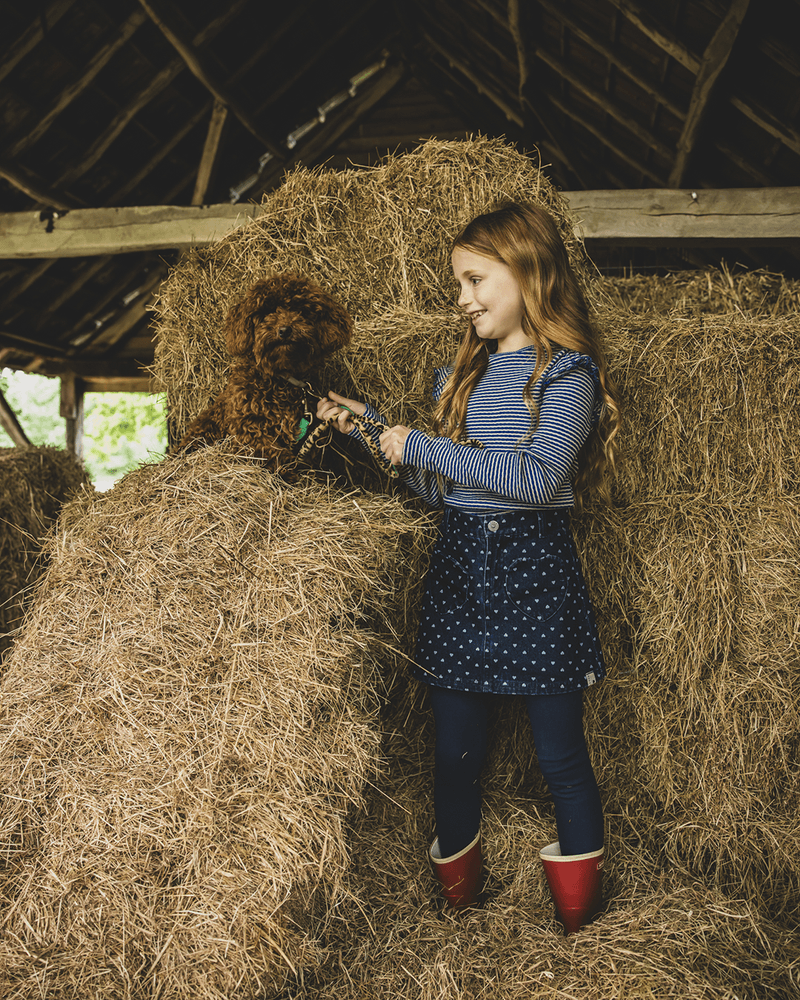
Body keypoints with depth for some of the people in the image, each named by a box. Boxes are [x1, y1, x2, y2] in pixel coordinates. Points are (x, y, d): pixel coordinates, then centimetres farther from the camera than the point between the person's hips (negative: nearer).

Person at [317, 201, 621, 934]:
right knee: (455, 751, 13)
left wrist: (422, 445, -18)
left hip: (534, 570, -5)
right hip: (458, 566, 5)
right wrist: (372, 428, 5)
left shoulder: (567, 372, -6)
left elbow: (539, 478, -22)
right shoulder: (463, 371, 13)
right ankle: (457, 895, 37)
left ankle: (579, 914, 29)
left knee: (560, 757, 5)